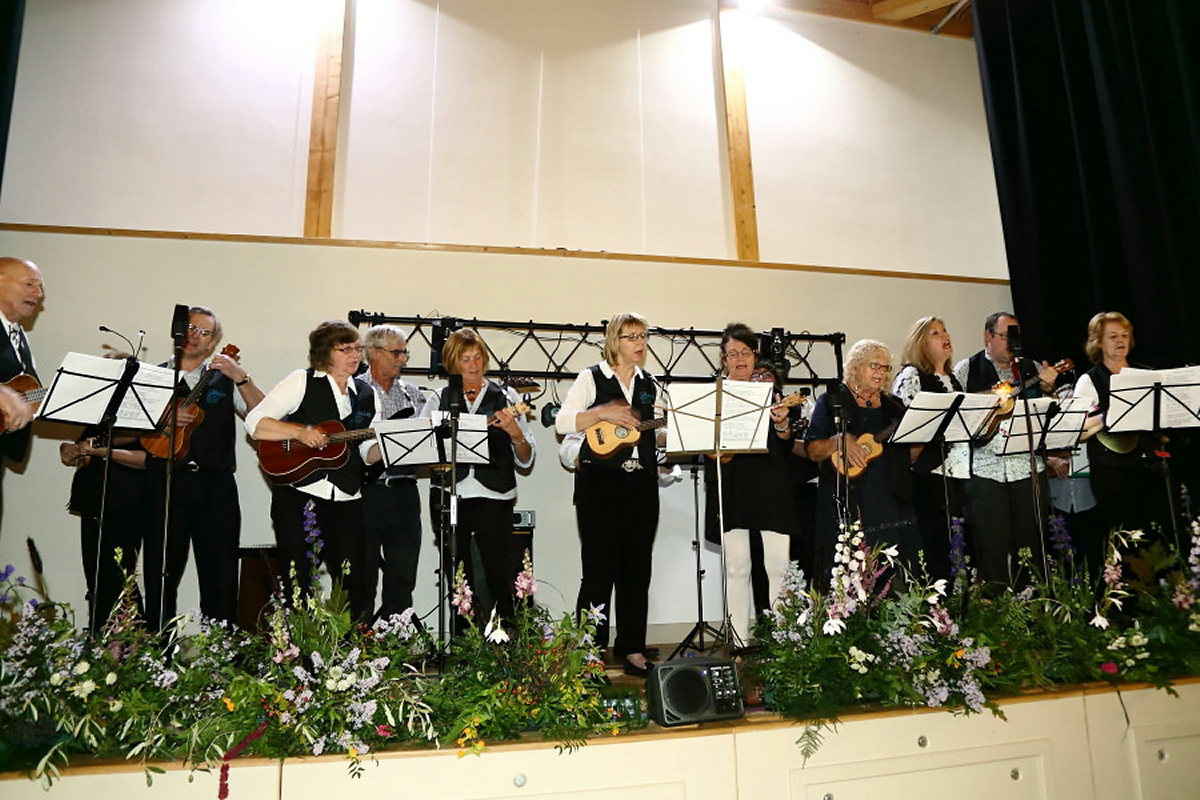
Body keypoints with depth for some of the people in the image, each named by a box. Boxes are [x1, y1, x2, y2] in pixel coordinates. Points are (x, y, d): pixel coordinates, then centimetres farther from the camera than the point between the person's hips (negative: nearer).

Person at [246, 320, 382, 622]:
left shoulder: (366, 394, 13)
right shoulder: (302, 382, 1)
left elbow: (369, 452, 12)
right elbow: (254, 422, -5)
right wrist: (300, 432, -17)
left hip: (346, 499, 3)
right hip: (297, 496, -3)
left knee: (356, 584, 3)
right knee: (298, 583, 4)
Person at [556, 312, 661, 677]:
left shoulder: (649, 385, 15)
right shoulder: (592, 378, 1)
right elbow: (562, 422, -7)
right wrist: (602, 412, -17)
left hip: (642, 483, 5)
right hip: (600, 482, -5)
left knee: (637, 568, 8)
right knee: (600, 569, -2)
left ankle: (632, 649, 20)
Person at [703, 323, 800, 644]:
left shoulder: (770, 389, 9)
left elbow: (787, 445, 3)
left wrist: (781, 424, -17)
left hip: (770, 485, 0)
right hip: (730, 487, 0)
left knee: (779, 565, -2)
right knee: (736, 568, 5)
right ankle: (740, 643, 14)